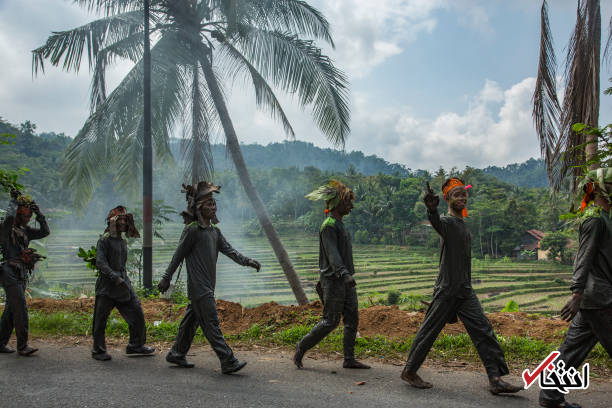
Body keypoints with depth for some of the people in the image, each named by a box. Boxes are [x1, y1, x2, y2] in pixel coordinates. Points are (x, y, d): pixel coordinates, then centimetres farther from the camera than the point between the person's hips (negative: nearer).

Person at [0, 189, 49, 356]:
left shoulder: (25, 230, 17)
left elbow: (45, 231, 16)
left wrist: (39, 214, 6)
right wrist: (14, 199, -13)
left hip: (21, 275, 8)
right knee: (21, 309, -11)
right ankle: (22, 346, -6)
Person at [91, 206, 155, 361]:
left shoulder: (123, 242, 14)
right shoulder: (104, 240, -9)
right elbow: (100, 263, -18)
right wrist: (115, 278, -25)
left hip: (124, 284, 7)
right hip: (107, 286, -7)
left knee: (137, 312, 4)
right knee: (100, 319, 4)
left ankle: (136, 345, 16)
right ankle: (98, 350, 19)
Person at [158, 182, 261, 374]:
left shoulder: (215, 231, 13)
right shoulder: (192, 230, -11)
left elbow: (228, 250, 5)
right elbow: (178, 255, -8)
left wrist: (246, 261, -9)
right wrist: (167, 278, -4)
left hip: (208, 285, 8)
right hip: (198, 286, -8)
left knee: (192, 320, 17)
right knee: (211, 323, -8)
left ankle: (176, 354, 31)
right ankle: (228, 362, -7)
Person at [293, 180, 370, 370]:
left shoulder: (339, 224, 18)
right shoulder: (329, 225, -13)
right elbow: (332, 254, -26)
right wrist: (344, 274, -38)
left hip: (346, 281, 9)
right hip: (333, 281, -9)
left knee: (352, 319, 7)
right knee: (331, 321, -5)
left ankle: (349, 359, 13)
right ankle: (302, 347, 11)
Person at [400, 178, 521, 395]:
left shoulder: (463, 225, 16)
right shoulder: (447, 222, -12)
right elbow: (436, 222, -39)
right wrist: (432, 209, -61)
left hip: (466, 292, 8)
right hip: (447, 290, -8)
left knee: (484, 330, 1)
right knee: (429, 331, 1)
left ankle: (495, 379, 4)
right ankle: (409, 371, 16)